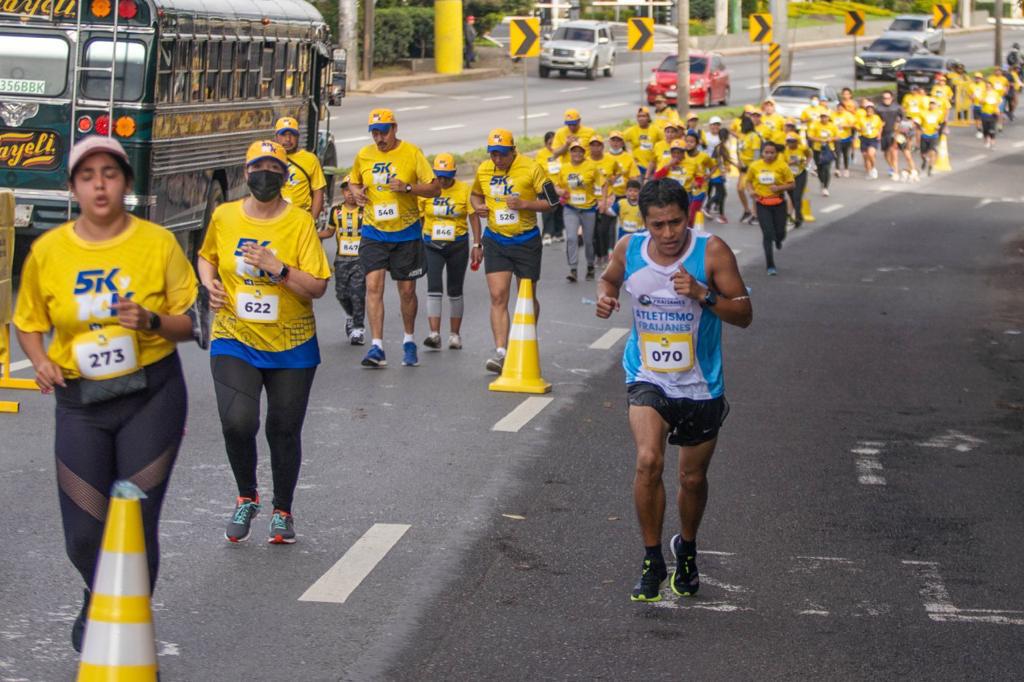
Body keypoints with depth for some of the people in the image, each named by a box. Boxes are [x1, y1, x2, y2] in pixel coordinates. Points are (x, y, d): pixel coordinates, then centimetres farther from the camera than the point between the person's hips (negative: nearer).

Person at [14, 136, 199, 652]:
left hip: (151, 396, -1)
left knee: (138, 526, -2)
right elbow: (29, 324, 10)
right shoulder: (47, 251, -1)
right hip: (80, 402, 2)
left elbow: (189, 322, -2)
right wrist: (40, 362, -9)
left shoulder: (158, 243, -5)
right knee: (83, 536, 4)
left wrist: (152, 321, -22)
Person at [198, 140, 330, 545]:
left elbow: (318, 287, -10)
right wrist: (210, 284, 2)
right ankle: (247, 497, 8)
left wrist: (277, 268, -23)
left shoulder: (300, 222, -6)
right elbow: (206, 257, 22)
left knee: (284, 431, 7)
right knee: (238, 422, -18)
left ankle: (282, 512, 28)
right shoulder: (224, 216, 1)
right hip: (235, 340, 1)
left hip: (291, 345, -1)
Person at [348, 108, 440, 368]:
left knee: (407, 290, 8)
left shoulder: (412, 153, -6)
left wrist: (408, 187, -22)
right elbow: (354, 181, 20)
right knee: (373, 286, -12)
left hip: (406, 233, -2)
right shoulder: (363, 155, 3)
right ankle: (377, 347, -13)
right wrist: (357, 193, -3)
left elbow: (434, 188, -6)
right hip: (373, 232, 2)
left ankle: (409, 341, 29)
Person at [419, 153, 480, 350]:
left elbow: (474, 217, -1)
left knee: (455, 291, 8)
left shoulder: (465, 190, -3)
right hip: (432, 245, 0)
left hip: (458, 245, 0)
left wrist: (477, 245, -6)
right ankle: (435, 334, -19)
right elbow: (418, 217, 6)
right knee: (434, 288, -14)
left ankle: (455, 334, 18)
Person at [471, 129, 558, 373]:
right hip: (496, 241, 2)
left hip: (526, 241, -2)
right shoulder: (483, 170, 2)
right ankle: (501, 352, -14)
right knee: (498, 297, -10)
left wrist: (524, 204, -23)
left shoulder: (531, 168, -12)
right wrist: (477, 206, -2)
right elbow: (476, 194, 21)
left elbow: (551, 201, -10)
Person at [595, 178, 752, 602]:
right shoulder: (629, 250, -7)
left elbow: (744, 315, -12)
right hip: (648, 380, 0)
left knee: (693, 478, 12)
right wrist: (605, 295, -7)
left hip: (701, 387, 0)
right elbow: (609, 278, 16)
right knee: (649, 461, -22)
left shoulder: (712, 252, -15)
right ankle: (652, 560, -7)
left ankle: (687, 549, 42)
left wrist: (703, 294, -29)